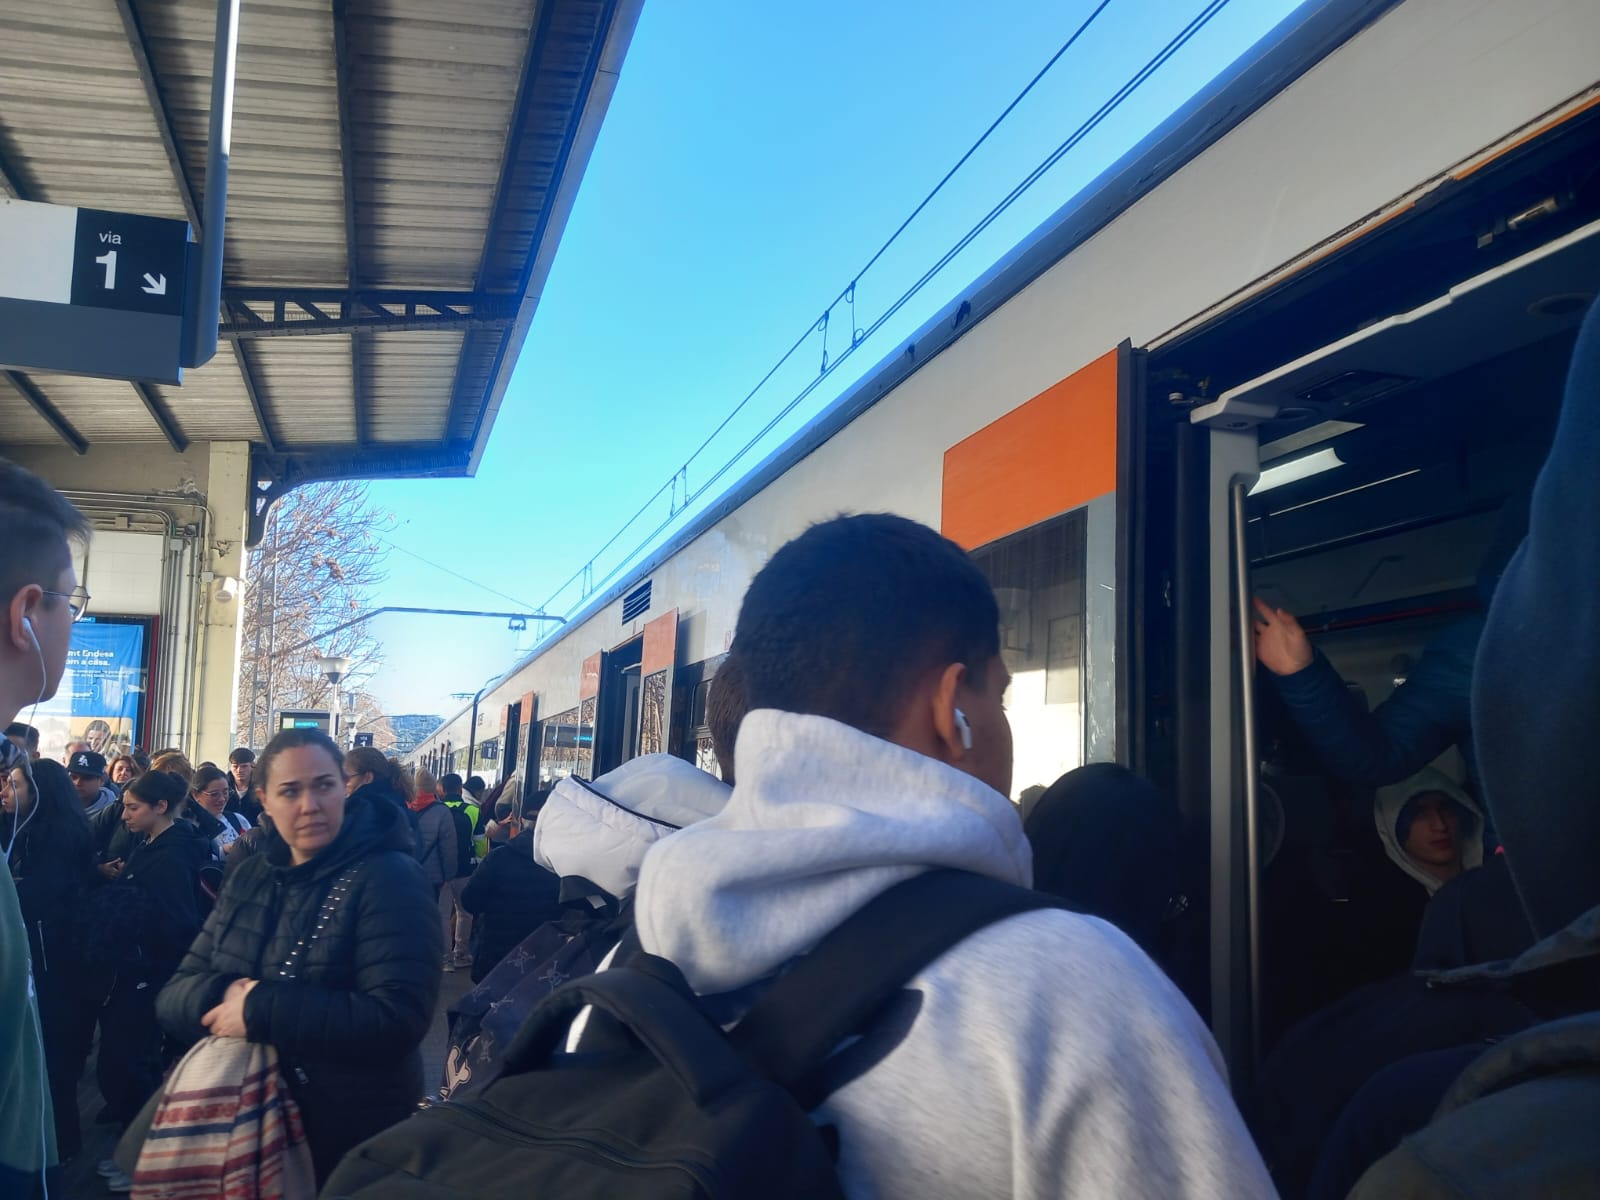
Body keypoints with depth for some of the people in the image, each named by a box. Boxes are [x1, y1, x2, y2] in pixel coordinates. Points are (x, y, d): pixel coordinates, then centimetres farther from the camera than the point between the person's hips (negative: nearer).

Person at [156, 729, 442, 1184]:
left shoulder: (389, 879, -15)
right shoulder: (250, 877, 6)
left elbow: (398, 1019, -25)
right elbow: (174, 994, 3)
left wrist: (260, 1010, -25)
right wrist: (222, 997, -20)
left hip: (348, 1139, -6)